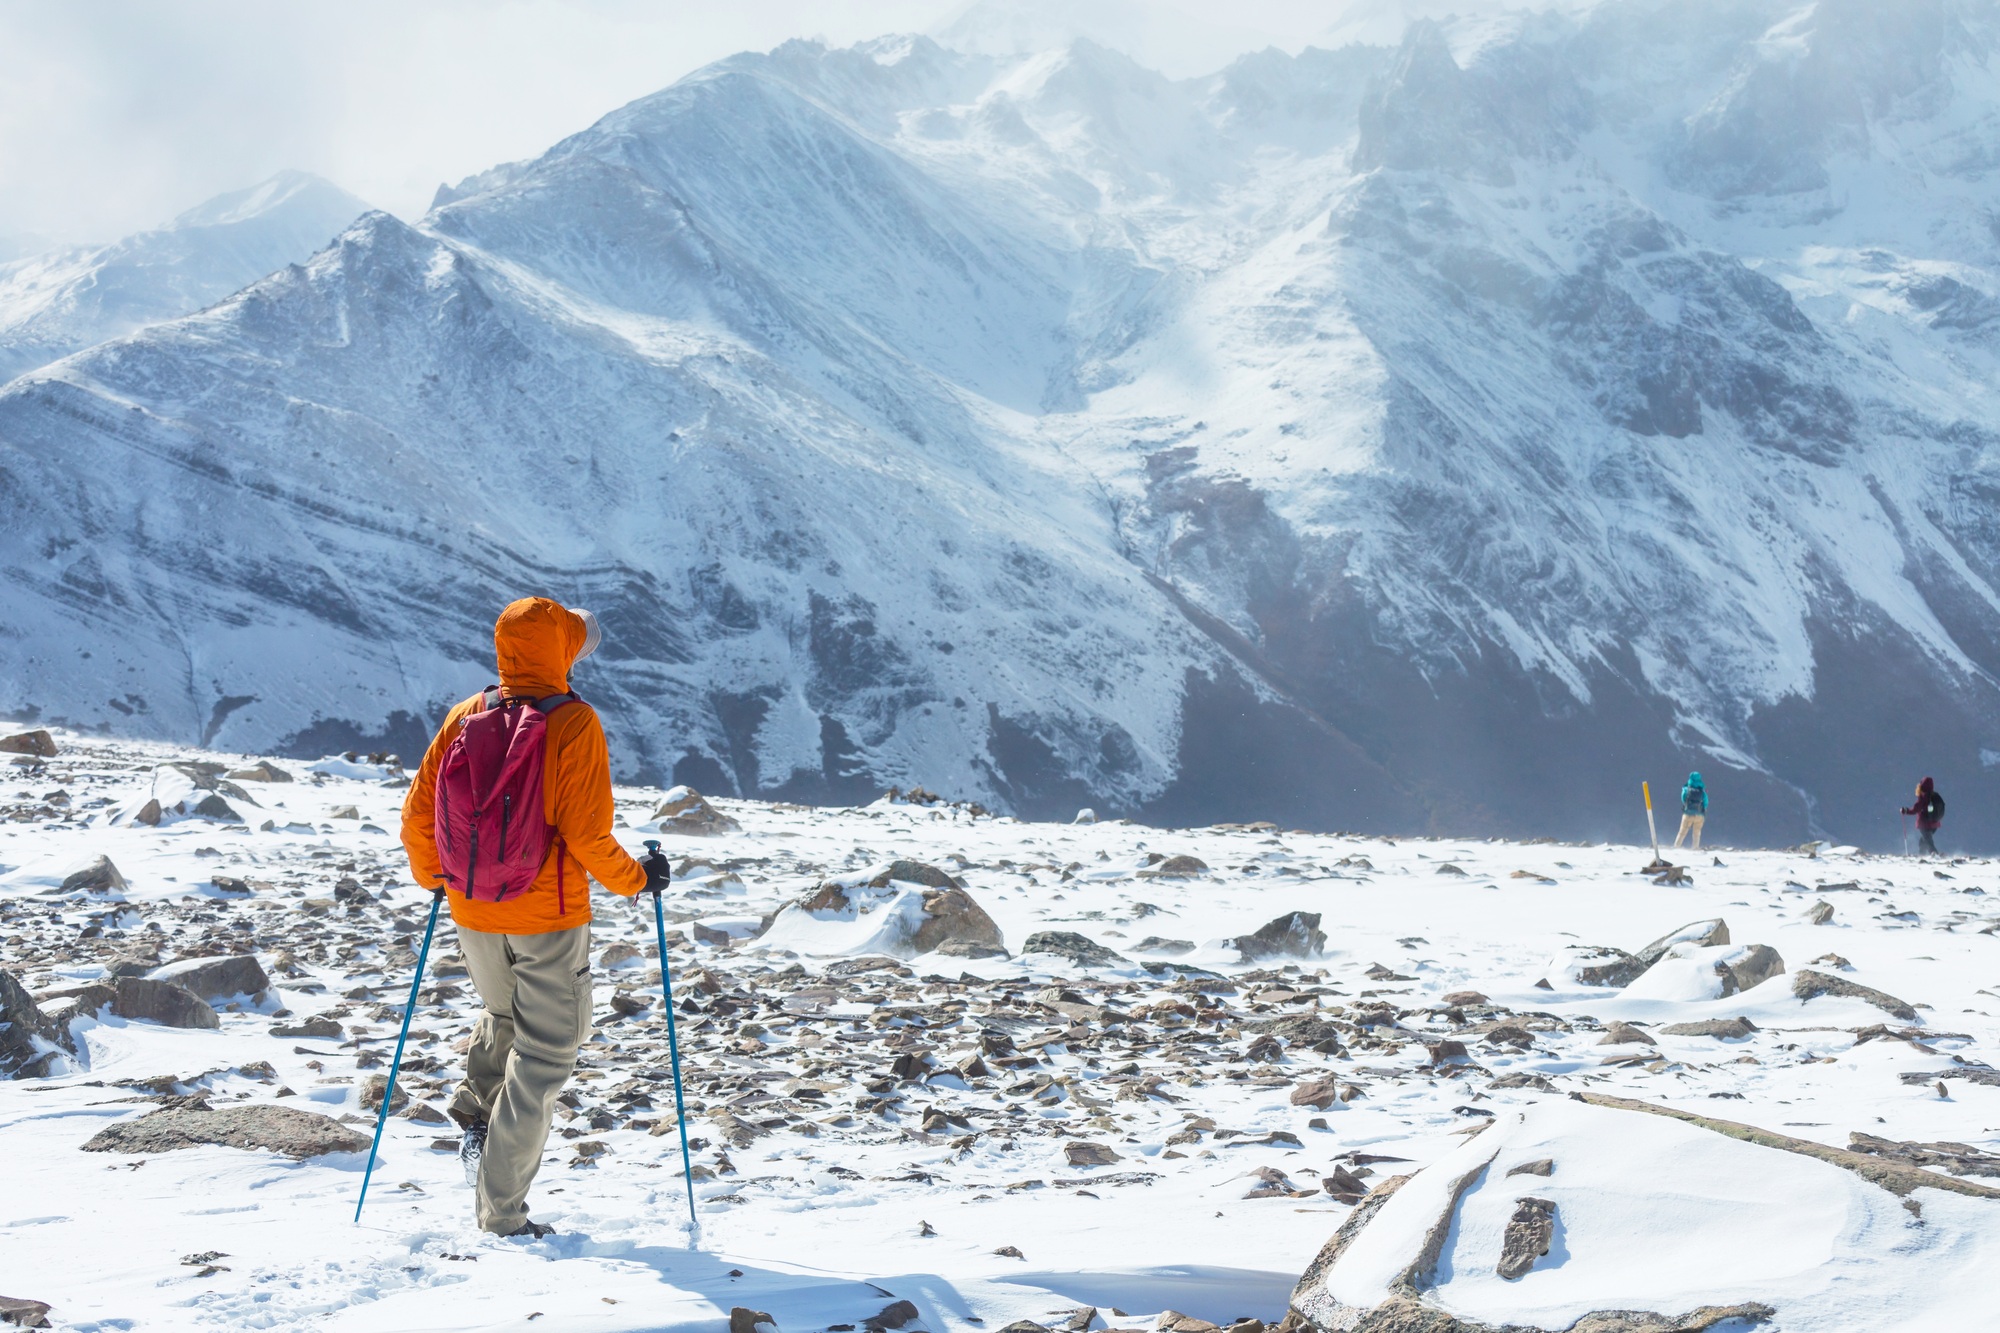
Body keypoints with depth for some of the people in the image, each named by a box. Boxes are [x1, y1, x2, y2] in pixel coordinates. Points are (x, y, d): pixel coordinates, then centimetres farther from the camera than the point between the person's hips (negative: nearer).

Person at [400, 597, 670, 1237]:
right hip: (547, 916, -5)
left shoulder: (466, 717, 1)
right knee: (543, 1054, 4)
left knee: (505, 1017, 32)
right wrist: (636, 877, 0)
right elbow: (586, 835, -17)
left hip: (472, 914, 5)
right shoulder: (574, 724, -13)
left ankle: (475, 1115, 14)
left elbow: (418, 813, 4)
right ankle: (501, 1210, 5)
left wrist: (433, 875, 23)